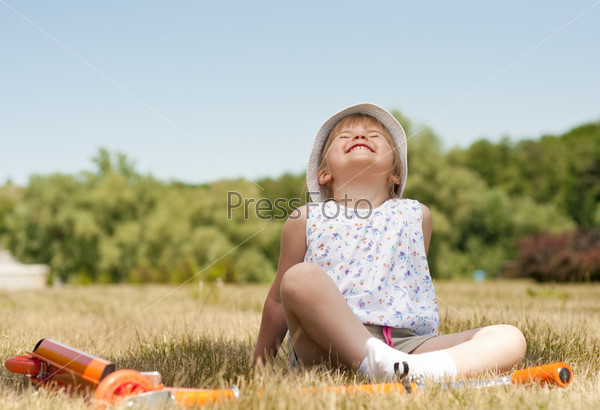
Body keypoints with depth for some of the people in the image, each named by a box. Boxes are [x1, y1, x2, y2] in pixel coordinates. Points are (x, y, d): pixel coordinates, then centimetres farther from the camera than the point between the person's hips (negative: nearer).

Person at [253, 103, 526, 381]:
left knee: (509, 337, -17)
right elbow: (278, 300, 18)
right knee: (300, 277, -31)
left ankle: (423, 369, -45)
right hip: (328, 343, -3)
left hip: (406, 341, 3)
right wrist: (261, 359, 21)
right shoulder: (306, 220, 11)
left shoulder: (416, 216, 17)